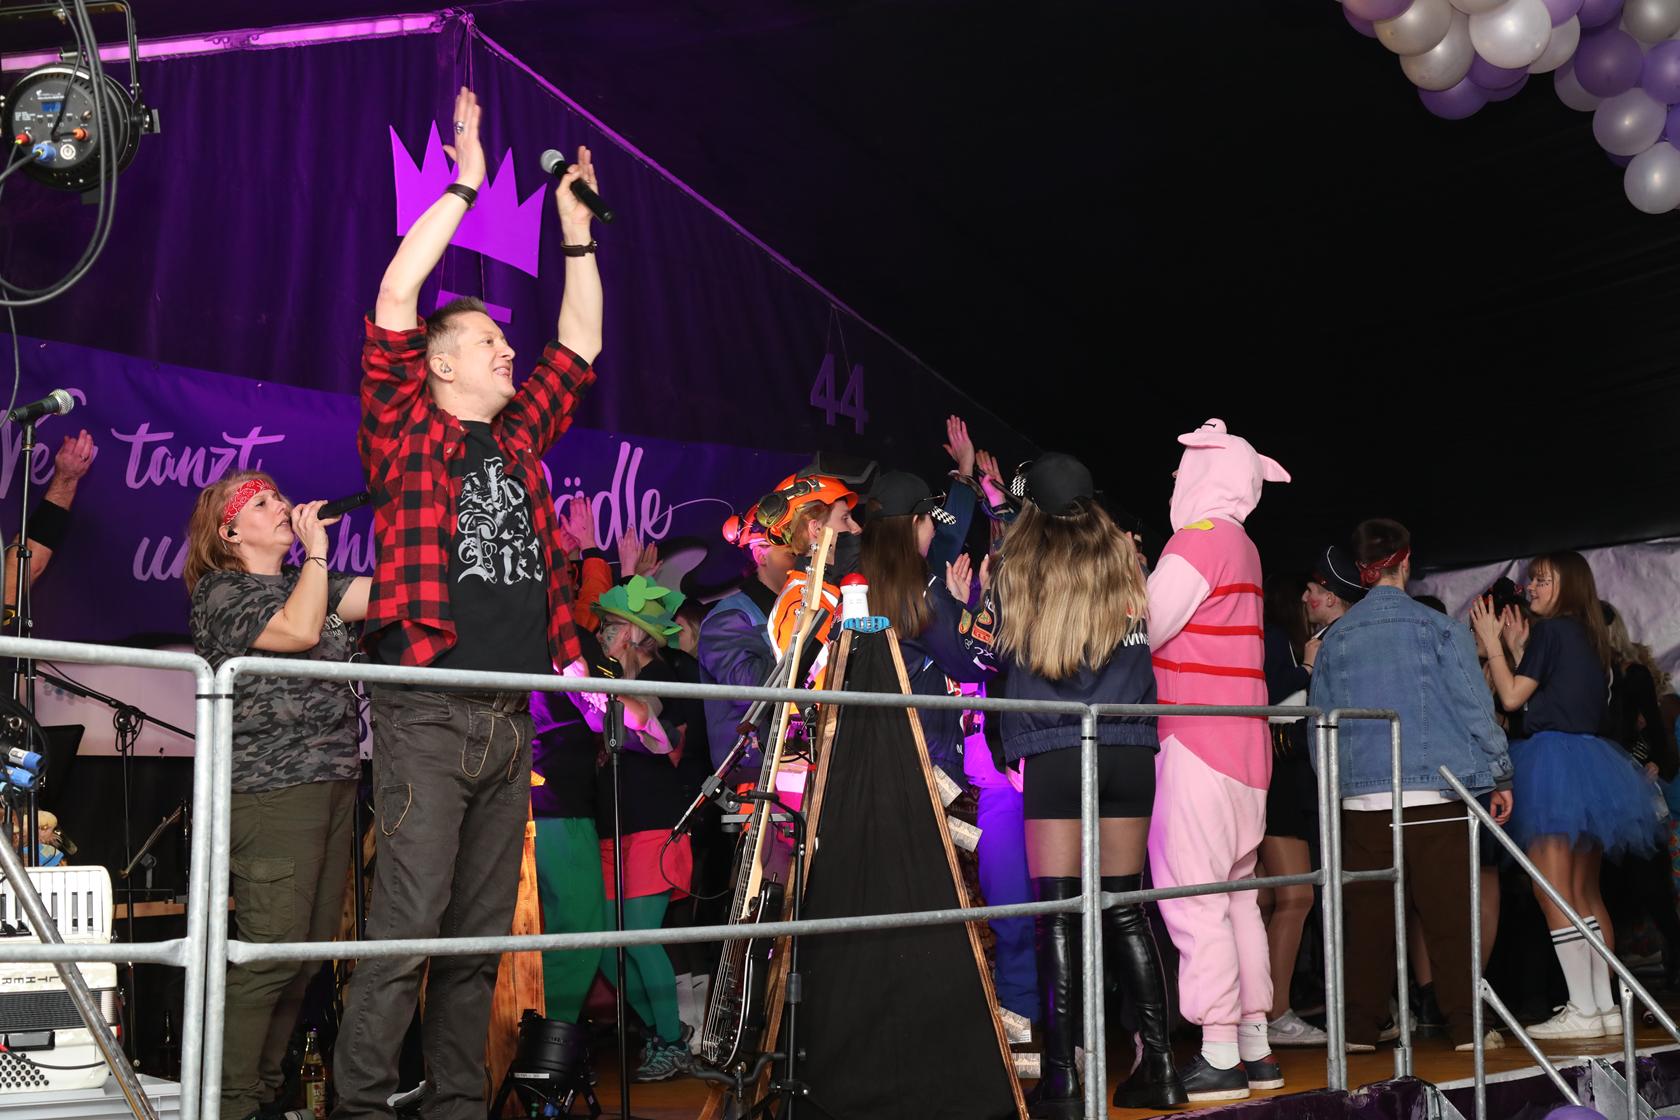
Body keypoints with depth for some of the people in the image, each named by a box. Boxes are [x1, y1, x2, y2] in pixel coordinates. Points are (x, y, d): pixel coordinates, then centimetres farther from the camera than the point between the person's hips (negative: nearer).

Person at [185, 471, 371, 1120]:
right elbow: (298, 630, -16)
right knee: (271, 950, -12)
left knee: (311, 949, 7)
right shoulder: (222, 591, 0)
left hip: (334, 783, 8)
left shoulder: (311, 583, 22)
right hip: (270, 791, -8)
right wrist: (316, 550, -5)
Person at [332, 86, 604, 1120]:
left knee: (482, 934, 9)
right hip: (430, 710, -6)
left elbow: (581, 343, 27)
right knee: (407, 926, -9)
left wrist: (577, 229, 25)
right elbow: (394, 298, -7)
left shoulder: (518, 438, 18)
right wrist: (465, 184, -2)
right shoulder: (406, 429, 3)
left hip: (511, 716, 6)